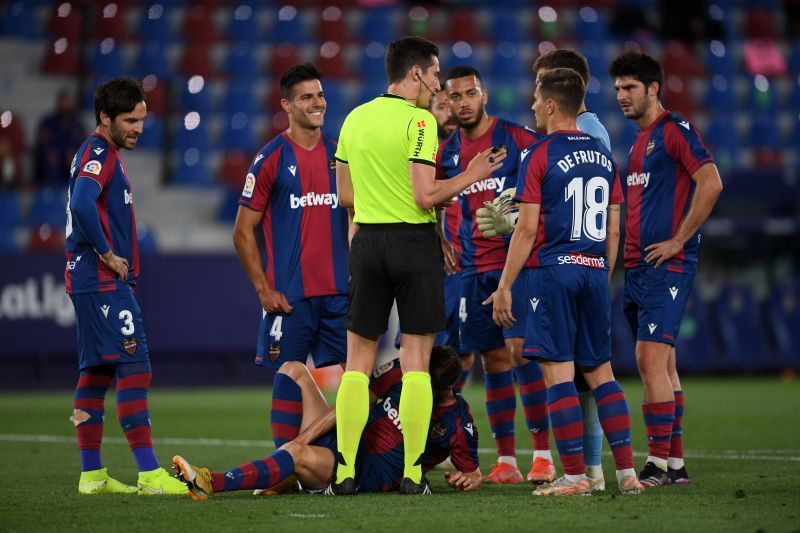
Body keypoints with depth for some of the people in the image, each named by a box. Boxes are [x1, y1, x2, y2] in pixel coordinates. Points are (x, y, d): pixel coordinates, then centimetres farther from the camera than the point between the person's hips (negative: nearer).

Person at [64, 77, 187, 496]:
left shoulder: (106, 155, 19)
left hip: (102, 282, 11)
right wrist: (107, 254, -20)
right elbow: (82, 203, -29)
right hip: (103, 283, -11)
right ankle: (149, 474, -17)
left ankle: (92, 475, 14)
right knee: (134, 369, -13)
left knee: (96, 373, 11)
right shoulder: (98, 152, -12)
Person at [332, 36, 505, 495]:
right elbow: (426, 197, -16)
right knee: (416, 361, 1)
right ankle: (412, 474, 0)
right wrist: (471, 177, -4)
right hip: (414, 241, -5)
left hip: (368, 241, 5)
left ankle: (345, 471, 3)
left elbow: (345, 194, 14)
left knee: (359, 361, 8)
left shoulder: (355, 119, 9)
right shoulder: (418, 120, -10)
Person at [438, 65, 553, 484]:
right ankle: (505, 461, 9)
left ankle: (543, 455, -8)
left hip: (517, 260, -5)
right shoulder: (447, 152, 11)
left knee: (520, 349, -13)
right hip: (475, 268, 5)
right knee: (493, 359, 5)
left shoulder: (517, 138, -4)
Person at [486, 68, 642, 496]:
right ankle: (627, 472, 7)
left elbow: (527, 228, -10)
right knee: (600, 372, 11)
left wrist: (504, 287, -5)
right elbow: (613, 230, 14)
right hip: (594, 271, 6)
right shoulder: (603, 155, 12)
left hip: (551, 270, -6)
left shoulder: (539, 156, -7)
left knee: (558, 372, -4)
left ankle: (575, 476, -6)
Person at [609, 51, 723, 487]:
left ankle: (658, 464, -14)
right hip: (637, 267, 9)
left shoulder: (674, 131, -8)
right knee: (659, 365, 9)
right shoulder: (639, 140, 19)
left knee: (651, 359, -14)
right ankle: (675, 463, 13)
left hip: (666, 266, -9)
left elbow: (711, 184, -19)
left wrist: (677, 241, -17)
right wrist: (631, 252, 16)